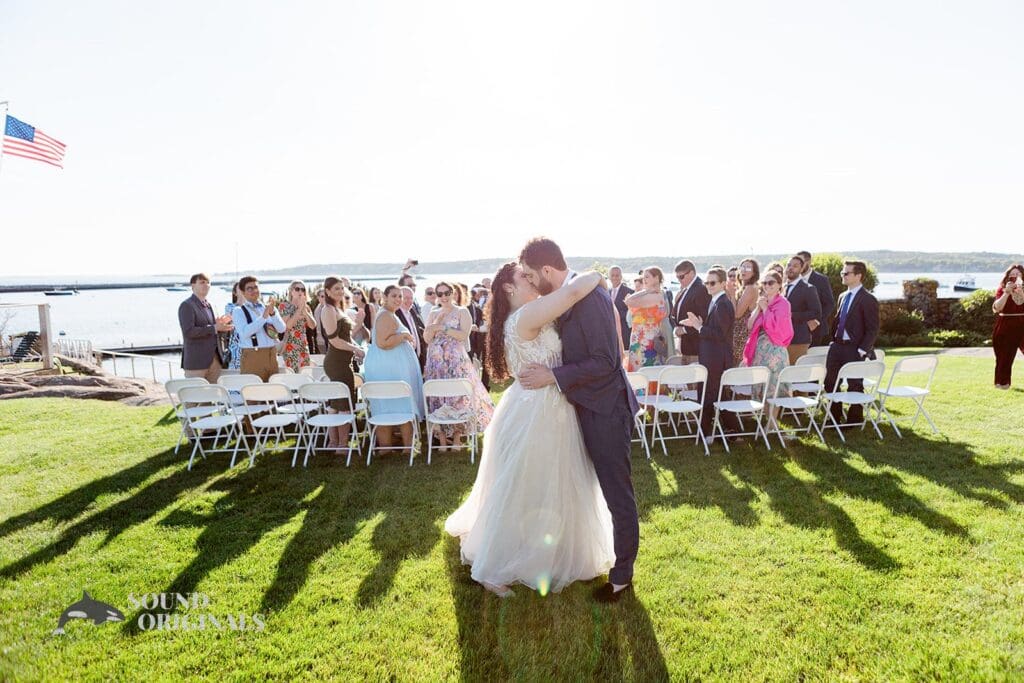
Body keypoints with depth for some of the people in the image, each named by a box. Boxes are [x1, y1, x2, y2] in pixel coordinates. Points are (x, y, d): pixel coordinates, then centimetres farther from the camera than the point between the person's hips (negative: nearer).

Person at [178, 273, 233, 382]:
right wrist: (214, 328, -22)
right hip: (196, 360, -7)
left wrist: (220, 326, 0)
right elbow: (188, 331, -18)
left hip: (214, 359, 7)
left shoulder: (208, 305, 17)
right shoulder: (186, 305, -6)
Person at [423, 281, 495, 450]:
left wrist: (442, 327, -13)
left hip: (457, 362, -3)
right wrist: (438, 319, -5)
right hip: (436, 363, 4)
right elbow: (426, 338, 3)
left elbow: (464, 335, -12)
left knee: (458, 397, -7)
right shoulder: (433, 314, 13)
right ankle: (442, 439, 7)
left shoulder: (462, 312, 2)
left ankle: (456, 439, 1)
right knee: (438, 397, 1)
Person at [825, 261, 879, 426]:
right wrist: (833, 341, 9)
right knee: (830, 383, 10)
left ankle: (854, 420, 19)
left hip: (855, 349, -7)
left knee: (855, 385, 4)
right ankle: (835, 417, 25)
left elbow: (872, 329, -12)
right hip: (837, 346, 7)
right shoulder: (843, 296, 13)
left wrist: (862, 351, -16)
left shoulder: (868, 299, -10)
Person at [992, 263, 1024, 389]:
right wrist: (1007, 293, -21)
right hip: (1006, 327, -1)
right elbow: (997, 307, -14)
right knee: (1004, 356, 3)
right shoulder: (1002, 289, 0)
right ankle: (1002, 382, 13)